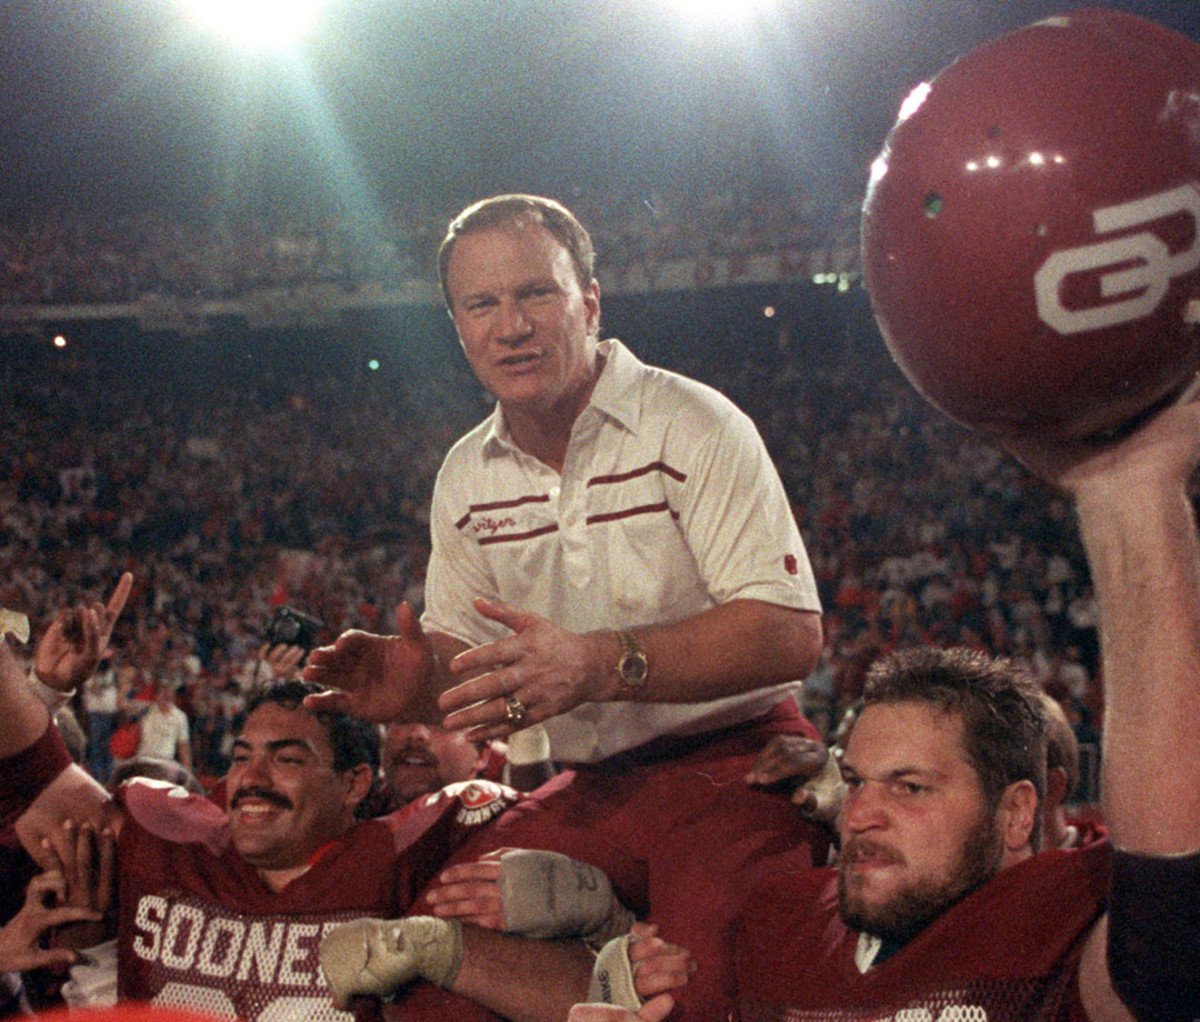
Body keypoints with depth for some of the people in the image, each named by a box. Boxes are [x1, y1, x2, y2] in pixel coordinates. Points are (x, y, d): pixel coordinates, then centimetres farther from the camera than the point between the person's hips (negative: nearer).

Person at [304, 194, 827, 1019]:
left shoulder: (692, 426, -9)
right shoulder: (464, 479, 11)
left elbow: (792, 631, -18)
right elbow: (461, 652, 18)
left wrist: (600, 664, -29)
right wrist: (417, 686, -8)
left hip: (734, 768, -5)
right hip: (587, 794, 5)